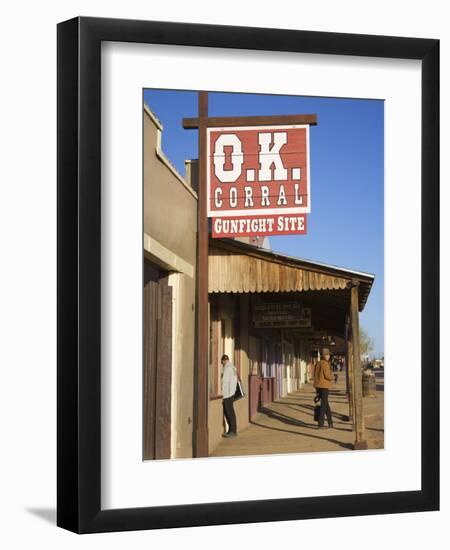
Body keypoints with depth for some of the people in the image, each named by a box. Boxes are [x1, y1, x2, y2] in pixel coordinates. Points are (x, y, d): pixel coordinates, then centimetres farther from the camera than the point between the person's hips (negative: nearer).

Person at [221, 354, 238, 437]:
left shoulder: (227, 368, -13)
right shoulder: (233, 367, 15)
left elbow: (225, 382, -16)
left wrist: (223, 395, -13)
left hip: (227, 393, -9)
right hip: (231, 392, 9)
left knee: (229, 411, -6)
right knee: (226, 411, 13)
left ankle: (233, 431, -3)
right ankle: (231, 430, 15)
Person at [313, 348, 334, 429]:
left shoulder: (318, 363, 13)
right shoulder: (325, 364, -13)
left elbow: (315, 374, 18)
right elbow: (328, 375, -18)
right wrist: (332, 376, 3)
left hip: (318, 385, 8)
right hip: (324, 386, -8)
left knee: (326, 403, 17)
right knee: (324, 404, -5)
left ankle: (330, 422, 23)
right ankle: (320, 423, -9)